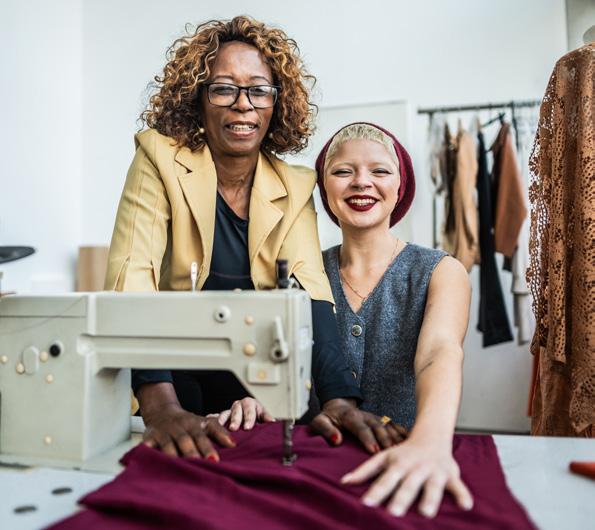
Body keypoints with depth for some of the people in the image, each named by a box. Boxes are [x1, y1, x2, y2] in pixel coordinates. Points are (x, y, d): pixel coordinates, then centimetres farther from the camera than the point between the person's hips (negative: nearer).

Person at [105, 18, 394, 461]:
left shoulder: (294, 187, 0)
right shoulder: (161, 159, -8)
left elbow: (307, 290, -12)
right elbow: (132, 280, -20)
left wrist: (339, 399, -28)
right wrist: (162, 408, -34)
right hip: (178, 389, -2)